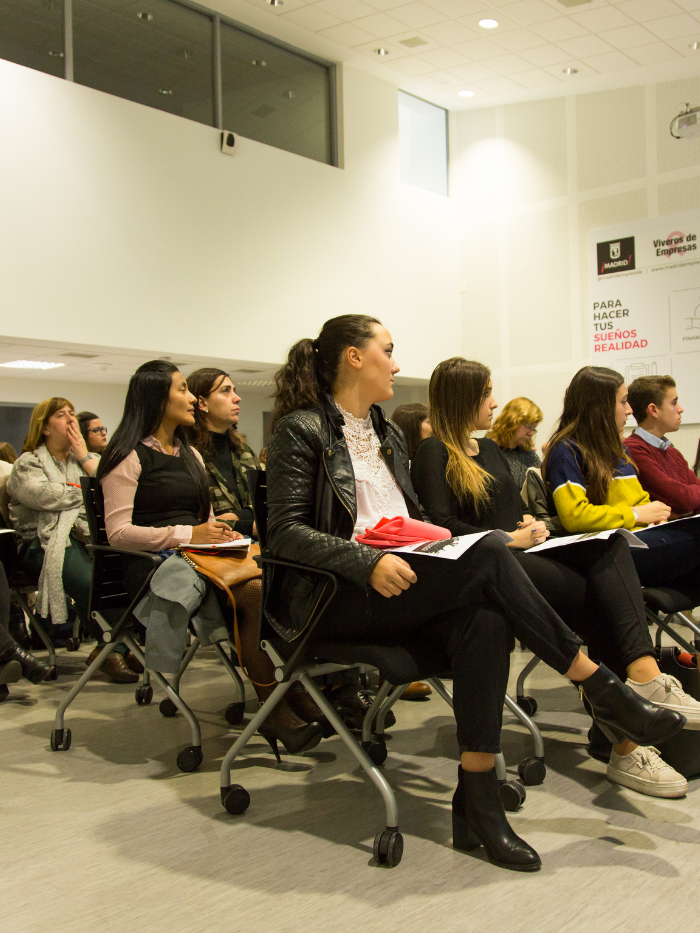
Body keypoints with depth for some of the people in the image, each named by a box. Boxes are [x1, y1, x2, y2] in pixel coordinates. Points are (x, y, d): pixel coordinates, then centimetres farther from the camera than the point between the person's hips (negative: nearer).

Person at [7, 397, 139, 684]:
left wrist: (84, 456, 8)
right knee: (89, 581, -35)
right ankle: (113, 646, -17)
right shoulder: (28, 463, 12)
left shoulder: (85, 459, 27)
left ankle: (112, 649, -22)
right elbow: (44, 495, -10)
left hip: (88, 536, 4)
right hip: (49, 543, -4)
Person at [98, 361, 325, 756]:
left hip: (198, 557, 7)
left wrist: (219, 533, 1)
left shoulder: (191, 455, 24)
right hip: (154, 561, -6)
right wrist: (187, 535, -16)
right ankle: (275, 709, -22)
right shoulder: (129, 457, -1)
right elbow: (118, 532, -10)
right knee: (253, 590, -31)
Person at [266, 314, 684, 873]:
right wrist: (368, 561, -26)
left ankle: (478, 800, -23)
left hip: (402, 585, 7)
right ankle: (601, 689, -13)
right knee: (489, 553, -26)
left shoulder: (389, 435, 22)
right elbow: (285, 532, -12)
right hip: (336, 597, -7)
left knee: (484, 621, -28)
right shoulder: (301, 429, -2)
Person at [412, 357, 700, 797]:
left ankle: (646, 676, -42)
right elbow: (442, 523, -12)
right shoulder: (435, 452, 0)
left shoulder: (489, 447, 26)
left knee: (611, 547, -23)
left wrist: (531, 523, 7)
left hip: (521, 553, 7)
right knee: (602, 601, -24)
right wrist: (509, 539, -13)